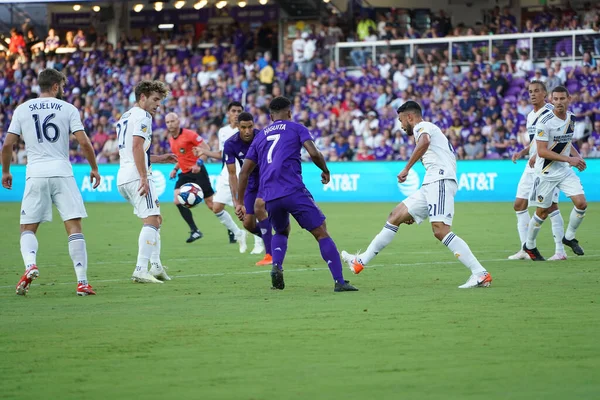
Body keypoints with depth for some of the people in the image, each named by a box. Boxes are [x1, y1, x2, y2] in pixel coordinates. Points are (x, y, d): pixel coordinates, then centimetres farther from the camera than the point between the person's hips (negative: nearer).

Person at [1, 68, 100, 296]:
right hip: (62, 173, -1)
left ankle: (30, 264, -18)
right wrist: (94, 168, 10)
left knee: (28, 228, 10)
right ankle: (82, 282, -5)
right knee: (74, 227, 1)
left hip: (35, 175, 1)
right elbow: (84, 142, -3)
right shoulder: (68, 109, 3)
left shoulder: (22, 110, 7)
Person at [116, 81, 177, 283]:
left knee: (155, 219, 19)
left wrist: (159, 159, 28)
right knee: (151, 221, -12)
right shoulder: (142, 116, -6)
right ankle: (141, 270, -21)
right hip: (136, 176, -10)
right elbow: (137, 146, -20)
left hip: (123, 177, 10)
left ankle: (155, 265, 15)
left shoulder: (124, 118, 24)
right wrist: (144, 177, -23)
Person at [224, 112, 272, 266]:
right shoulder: (230, 144, -15)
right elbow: (232, 174, -14)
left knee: (258, 207, -28)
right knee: (248, 223, -2)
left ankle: (270, 254, -23)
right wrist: (237, 202, -22)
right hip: (251, 182, 4)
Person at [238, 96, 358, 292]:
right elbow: (314, 153, -4)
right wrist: (325, 170, 14)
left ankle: (276, 266, 3)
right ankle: (339, 282, -11)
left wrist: (240, 202, 28)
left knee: (281, 232, 30)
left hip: (269, 197, 5)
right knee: (321, 232, 0)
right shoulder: (296, 128, 12)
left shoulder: (260, 136, 24)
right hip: (294, 191, -4)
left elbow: (244, 171, 22)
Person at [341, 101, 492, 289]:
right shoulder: (431, 130, 33)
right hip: (432, 184, 10)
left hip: (440, 181, -10)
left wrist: (406, 169, -22)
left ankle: (480, 274, -26)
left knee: (440, 230, -22)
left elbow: (424, 142, -24)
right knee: (396, 215, 13)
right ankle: (361, 261, 17)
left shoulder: (422, 126, 3)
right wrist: (415, 213, 35)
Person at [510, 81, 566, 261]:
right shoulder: (530, 116, 17)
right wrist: (522, 152, 13)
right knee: (519, 205, 6)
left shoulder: (550, 113, -10)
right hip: (532, 165, 9)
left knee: (551, 206, -11)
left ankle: (560, 250, -7)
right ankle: (525, 249, 11)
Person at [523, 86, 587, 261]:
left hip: (565, 171, 6)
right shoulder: (545, 122, -19)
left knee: (581, 204, -7)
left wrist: (578, 157, 2)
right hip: (547, 172, -6)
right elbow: (542, 151, -22)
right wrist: (569, 159, -25)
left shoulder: (571, 118, 4)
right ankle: (529, 245, 24)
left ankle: (569, 237, 16)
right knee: (543, 212, 3)